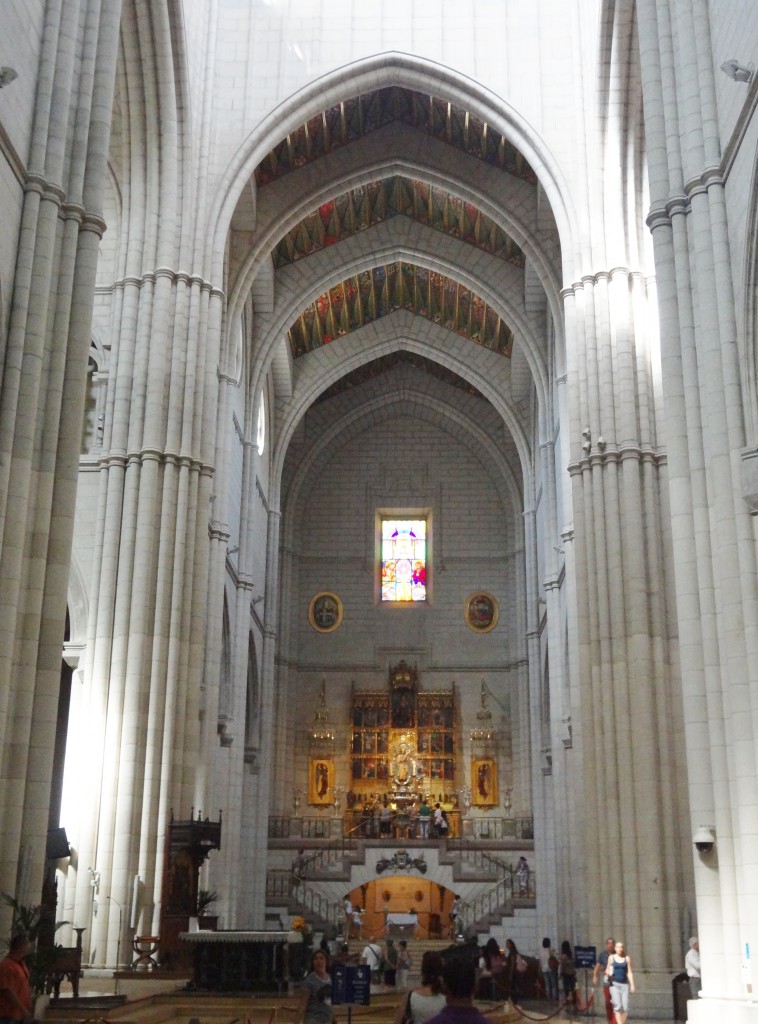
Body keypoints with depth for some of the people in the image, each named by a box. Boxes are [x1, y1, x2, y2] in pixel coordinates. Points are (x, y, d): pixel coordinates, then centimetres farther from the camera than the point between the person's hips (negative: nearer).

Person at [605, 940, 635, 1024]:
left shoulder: (627, 958, 8)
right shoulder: (611, 957, 7)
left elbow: (629, 973, 6)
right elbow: (607, 969, 12)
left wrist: (632, 985, -2)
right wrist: (608, 973, -11)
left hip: (624, 984, 1)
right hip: (614, 983, -1)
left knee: (625, 1007, -7)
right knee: (618, 1006, -14)